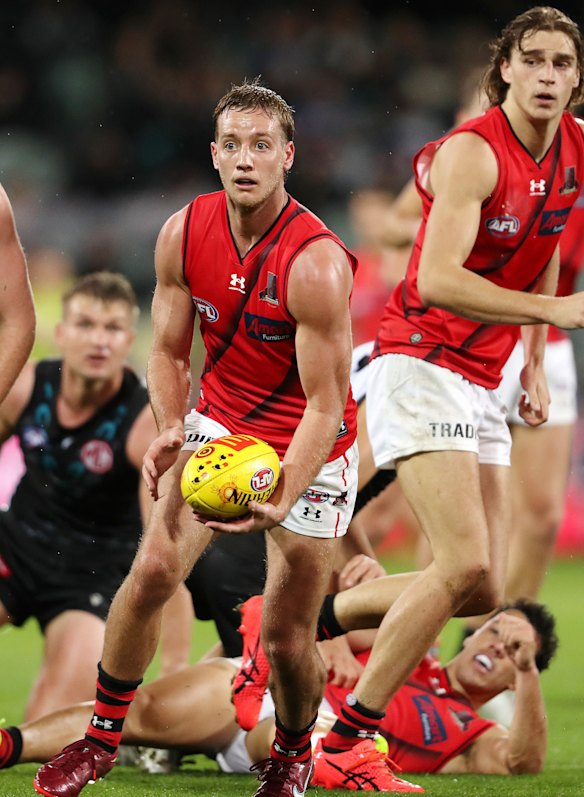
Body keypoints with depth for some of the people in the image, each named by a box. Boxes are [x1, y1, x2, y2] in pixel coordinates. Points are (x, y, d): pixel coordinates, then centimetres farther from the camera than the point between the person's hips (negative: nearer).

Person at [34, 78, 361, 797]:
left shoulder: (316, 264, -26)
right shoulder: (183, 234, -10)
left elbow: (325, 405, -23)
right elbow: (168, 352, 4)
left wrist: (281, 502, -35)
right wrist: (170, 429, -16)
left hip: (309, 453, -4)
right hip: (218, 425, 4)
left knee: (287, 638, -1)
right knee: (153, 569, -14)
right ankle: (102, 736, 4)